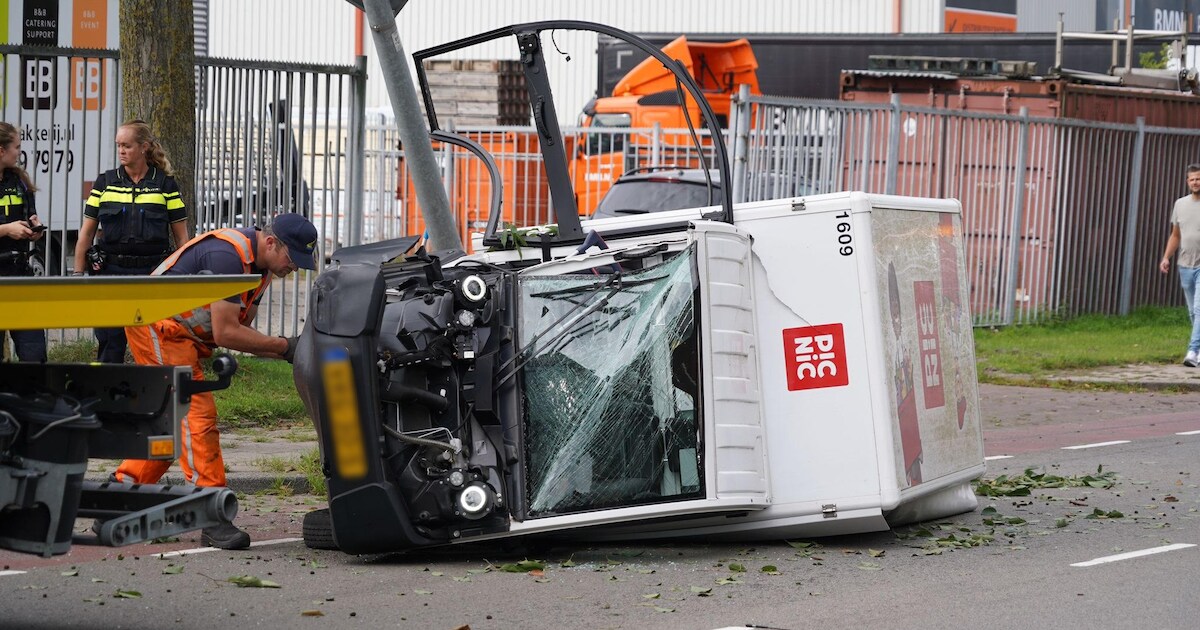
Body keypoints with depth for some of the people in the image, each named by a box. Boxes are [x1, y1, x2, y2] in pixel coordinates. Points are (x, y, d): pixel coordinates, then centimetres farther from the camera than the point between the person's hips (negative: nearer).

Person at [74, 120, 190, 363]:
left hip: (153, 271, -1)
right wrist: (78, 274, 3)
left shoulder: (165, 185, 4)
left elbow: (181, 236, 4)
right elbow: (86, 233, 9)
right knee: (109, 345, 1)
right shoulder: (105, 183, 8)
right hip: (111, 272, 1)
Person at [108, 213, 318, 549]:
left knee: (173, 424, 12)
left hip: (180, 333, 11)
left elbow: (241, 330, 8)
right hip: (157, 323, -11)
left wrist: (286, 353, -7)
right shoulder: (227, 254, -25)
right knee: (197, 415, -15)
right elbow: (225, 333, -25)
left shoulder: (260, 266, 6)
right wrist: (285, 346, -20)